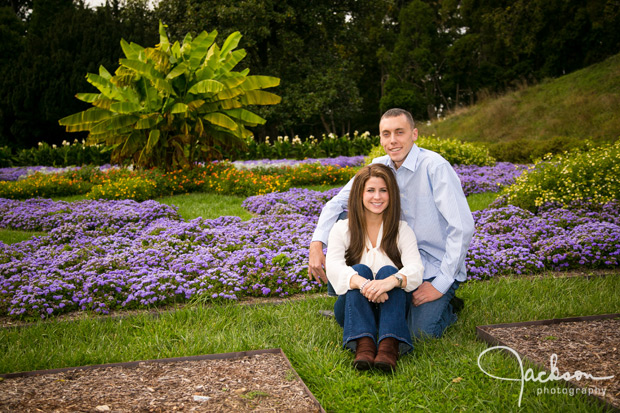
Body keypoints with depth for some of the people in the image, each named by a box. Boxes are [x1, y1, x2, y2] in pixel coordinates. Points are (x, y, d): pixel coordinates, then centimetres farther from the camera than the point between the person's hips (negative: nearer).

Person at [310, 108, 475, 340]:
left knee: (422, 331, -23)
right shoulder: (378, 167, -1)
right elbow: (337, 203, 4)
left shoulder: (435, 167, -19)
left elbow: (463, 227, -22)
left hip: (437, 266, -5)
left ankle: (444, 303, 11)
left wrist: (441, 284, -21)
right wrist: (317, 244, -13)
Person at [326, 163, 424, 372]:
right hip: (353, 307, 0)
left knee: (388, 271, -27)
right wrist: (362, 284, -38)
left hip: (391, 307, 0)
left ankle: (389, 346, -48)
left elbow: (415, 269, -14)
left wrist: (392, 281, -38)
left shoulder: (402, 230, 4)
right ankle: (363, 344, -48)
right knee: (360, 269, -27)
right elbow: (333, 267, -17)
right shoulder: (342, 229, 3)